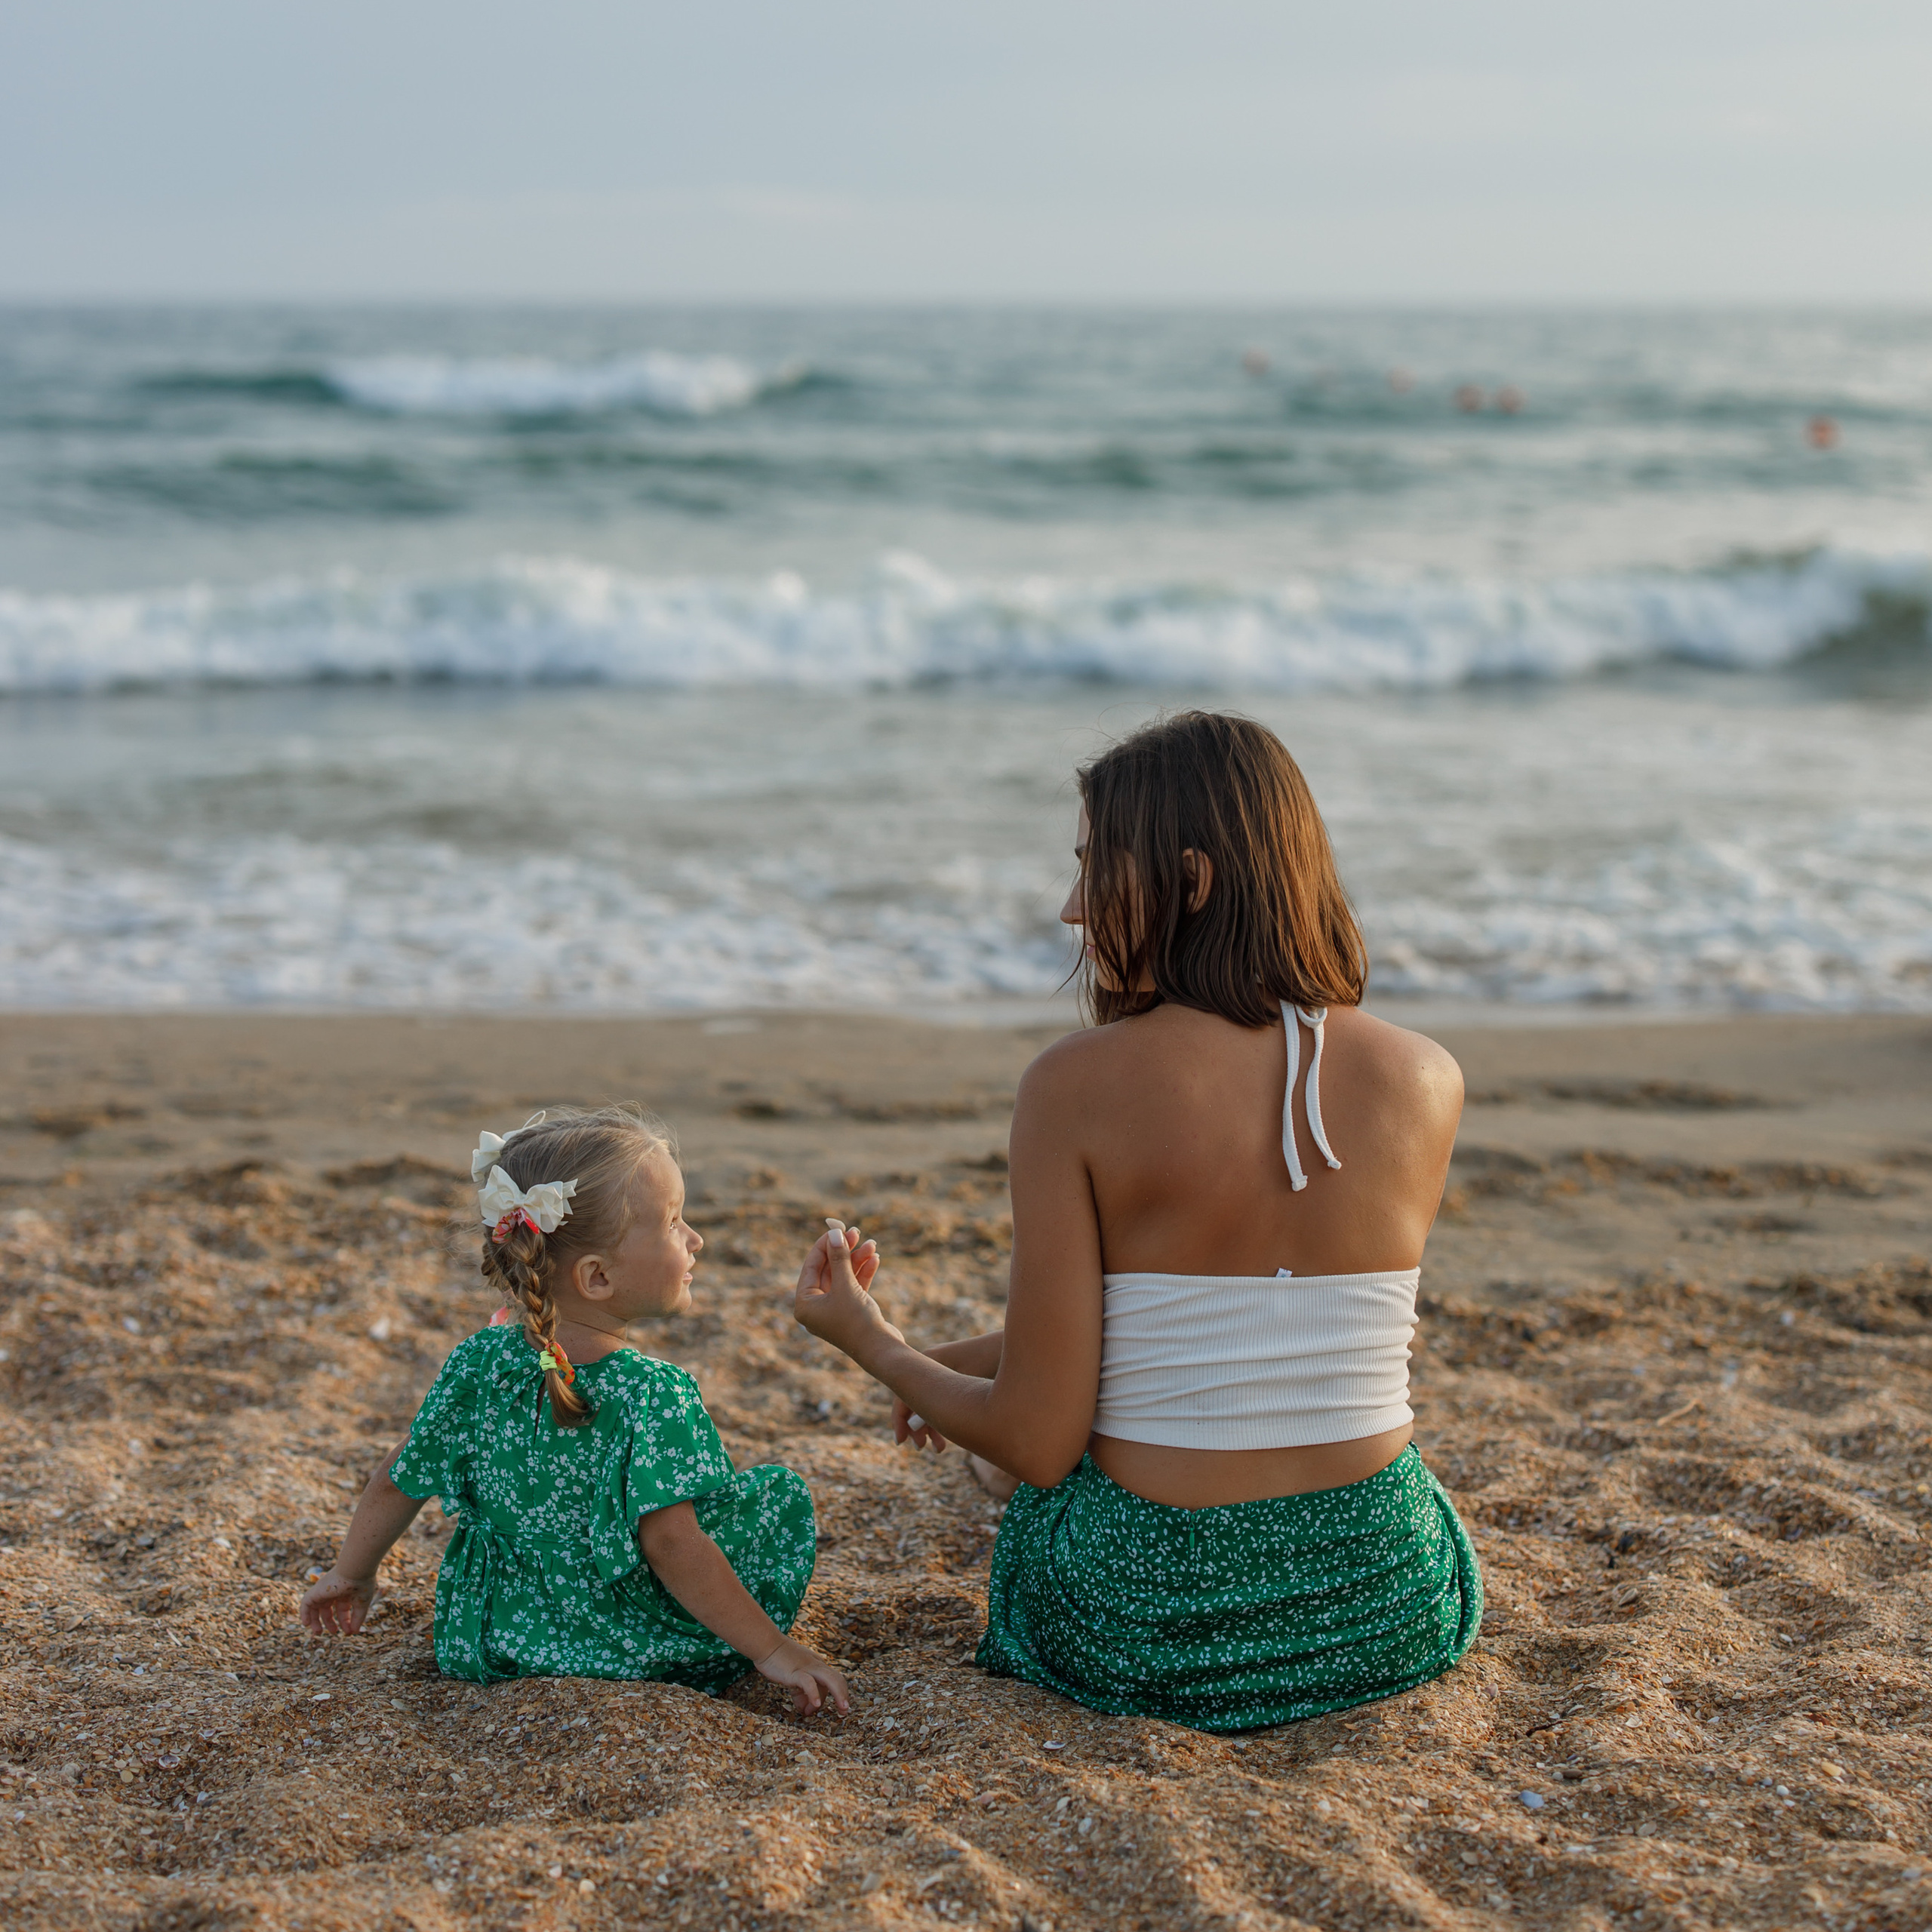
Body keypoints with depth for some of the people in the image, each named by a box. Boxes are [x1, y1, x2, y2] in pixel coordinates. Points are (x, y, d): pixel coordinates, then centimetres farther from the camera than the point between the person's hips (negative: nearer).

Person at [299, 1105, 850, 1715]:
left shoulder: (478, 1365, -7)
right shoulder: (656, 1395, -24)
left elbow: (395, 1486, 2)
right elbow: (670, 1544, -30)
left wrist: (351, 1576, 20)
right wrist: (775, 1652, -24)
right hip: (631, 1658, -5)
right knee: (782, 1495, 6)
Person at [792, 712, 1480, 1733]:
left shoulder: (1076, 1084, -15)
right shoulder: (1426, 1080, -3)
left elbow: (1040, 1446, -13)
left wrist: (873, 1345, 8)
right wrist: (980, 1359, 21)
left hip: (1137, 1628, -2)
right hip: (1387, 1614, 2)